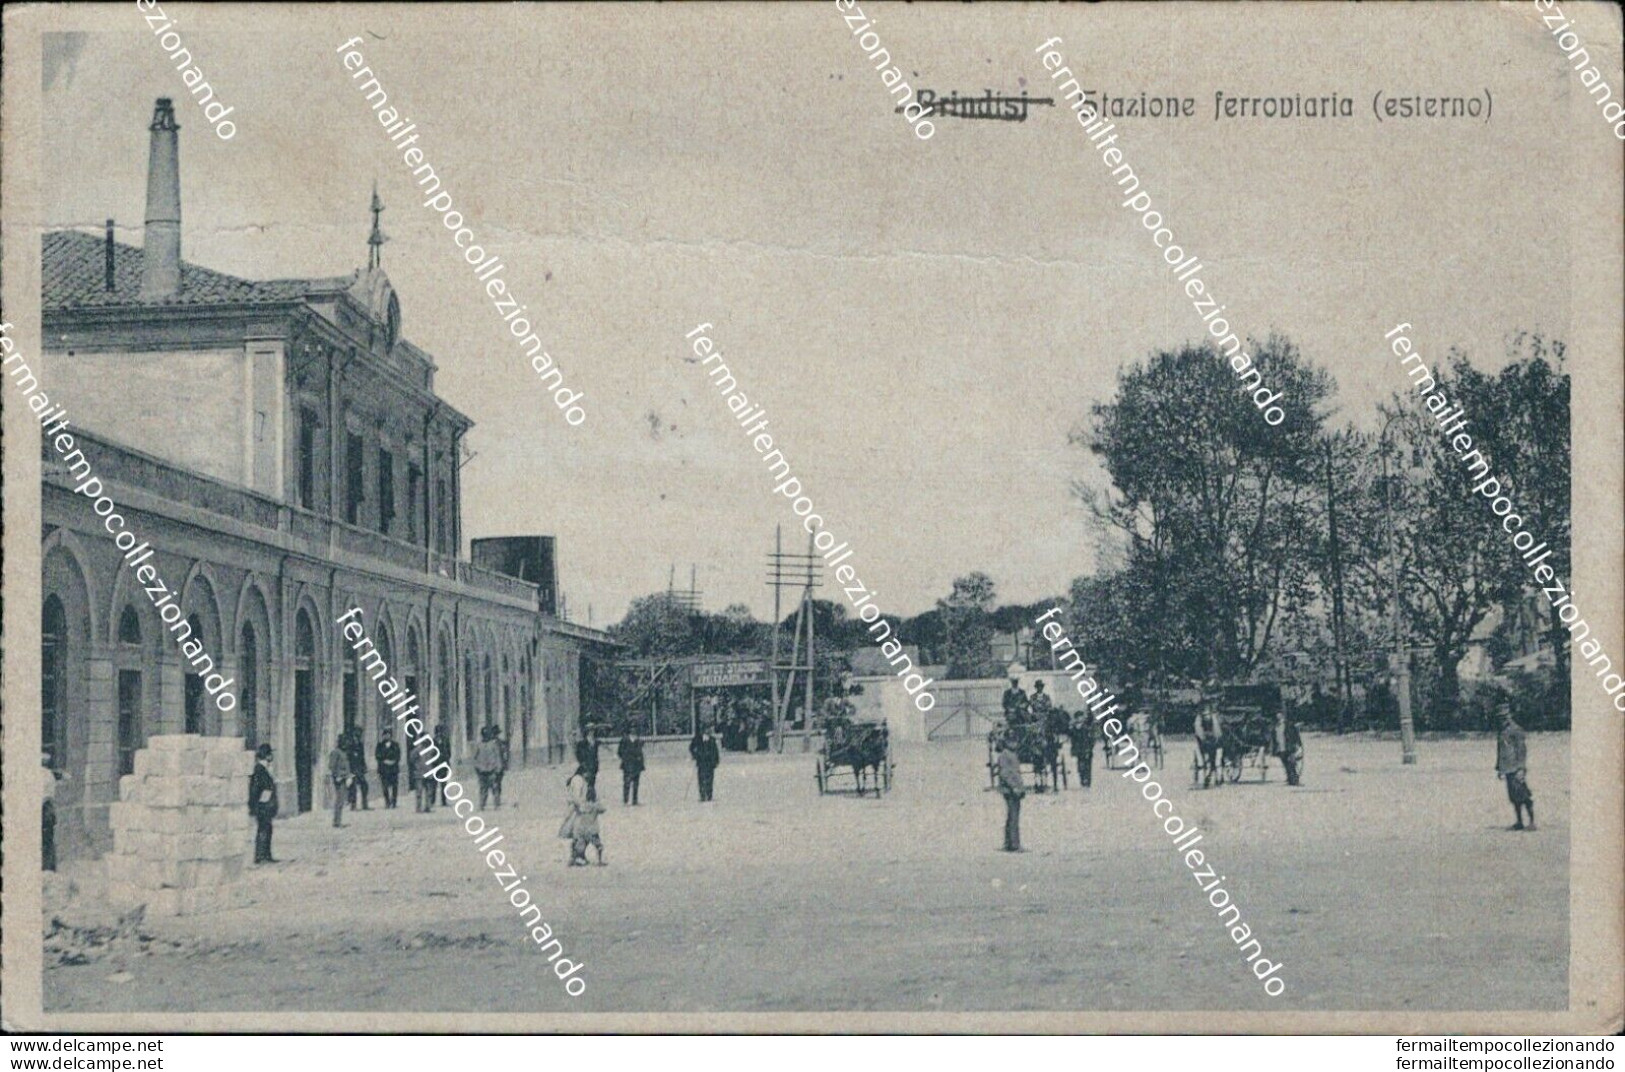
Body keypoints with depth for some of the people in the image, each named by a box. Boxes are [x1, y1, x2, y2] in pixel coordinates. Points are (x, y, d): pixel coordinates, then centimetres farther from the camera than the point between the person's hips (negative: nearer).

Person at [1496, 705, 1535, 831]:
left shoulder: (1516, 730, -10)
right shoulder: (1502, 732, 15)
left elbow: (1522, 750, -13)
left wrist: (1521, 769, -18)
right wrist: (1498, 768, 22)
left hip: (1516, 769, -8)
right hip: (1508, 770, 8)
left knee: (1524, 796, -8)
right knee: (1514, 798, 10)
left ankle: (1532, 822, -4)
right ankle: (1519, 822, 15)